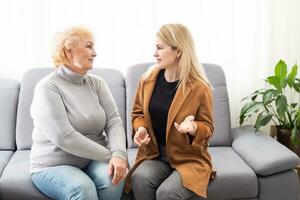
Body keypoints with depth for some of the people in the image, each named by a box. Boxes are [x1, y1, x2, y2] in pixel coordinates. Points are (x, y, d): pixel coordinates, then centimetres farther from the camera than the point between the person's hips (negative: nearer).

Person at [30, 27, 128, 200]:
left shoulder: (97, 83, 5)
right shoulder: (47, 87, -12)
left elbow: (114, 121, -5)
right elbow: (64, 137, -22)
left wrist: (119, 154, -25)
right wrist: (110, 156, -20)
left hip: (95, 159, 4)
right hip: (53, 165, -4)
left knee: (113, 177, -26)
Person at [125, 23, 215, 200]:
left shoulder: (199, 87, -13)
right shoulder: (148, 80, -1)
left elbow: (208, 128, -3)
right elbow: (138, 113, 14)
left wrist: (193, 127, -25)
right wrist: (141, 129, -8)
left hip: (189, 159, -3)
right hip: (154, 154, 3)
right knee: (139, 179, -28)